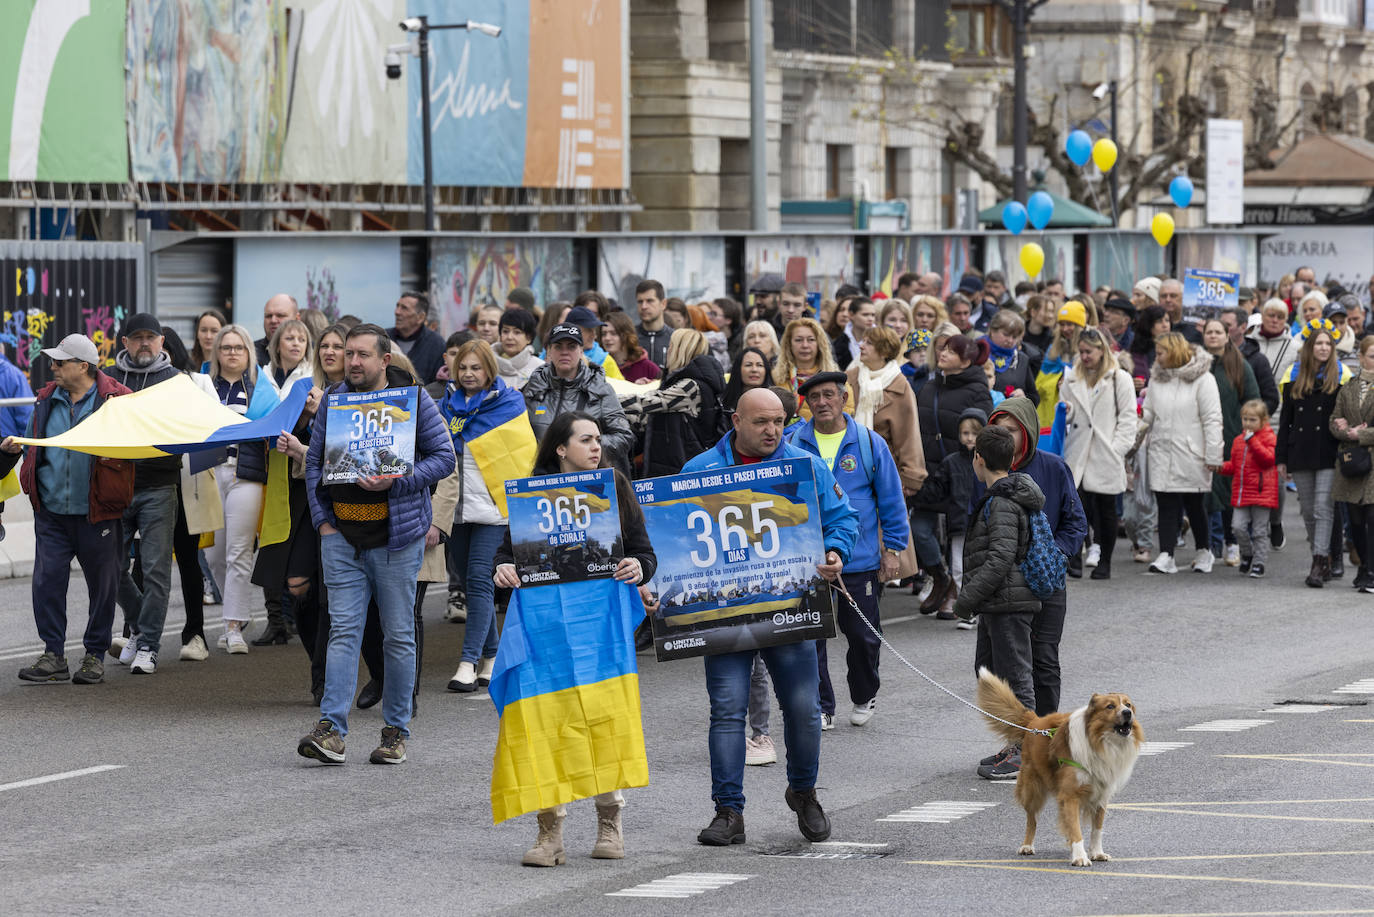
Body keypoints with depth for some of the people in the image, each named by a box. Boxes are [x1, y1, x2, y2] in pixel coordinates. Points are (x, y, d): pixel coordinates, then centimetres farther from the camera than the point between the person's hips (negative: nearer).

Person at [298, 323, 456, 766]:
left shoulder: (413, 399, -2)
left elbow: (443, 457, -3)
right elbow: (314, 463, 13)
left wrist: (395, 482, -17)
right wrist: (322, 519, 2)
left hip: (396, 536, -2)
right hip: (342, 535, 2)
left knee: (399, 634, 4)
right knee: (343, 629, -5)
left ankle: (396, 731, 12)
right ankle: (331, 729, -10)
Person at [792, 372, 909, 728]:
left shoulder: (870, 444, -1)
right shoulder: (792, 445, 0)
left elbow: (891, 500, 4)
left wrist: (892, 550, 0)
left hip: (859, 561, -1)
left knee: (862, 635, 8)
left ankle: (864, 698, 30)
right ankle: (820, 705, 14)